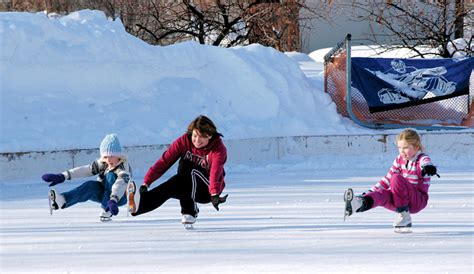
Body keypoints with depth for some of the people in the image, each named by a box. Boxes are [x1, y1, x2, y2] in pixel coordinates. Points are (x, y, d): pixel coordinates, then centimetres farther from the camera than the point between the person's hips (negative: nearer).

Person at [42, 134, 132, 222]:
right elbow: (85, 170, -18)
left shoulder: (124, 167, -25)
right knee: (91, 185, -30)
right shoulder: (102, 164, -9)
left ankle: (107, 211, -30)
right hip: (103, 194, 4)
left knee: (110, 175, -30)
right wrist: (62, 176, -29)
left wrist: (113, 200, -62)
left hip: (120, 196, -4)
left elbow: (120, 184, -43)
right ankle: (63, 200, -55)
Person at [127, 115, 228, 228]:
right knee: (170, 187, -31)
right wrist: (146, 183, -27)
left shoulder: (219, 148, -18)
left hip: (208, 190, -3)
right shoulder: (184, 141, -9)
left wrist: (214, 194, -54)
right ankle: (138, 205, -55)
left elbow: (216, 171, -37)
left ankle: (188, 213, -34)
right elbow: (164, 162, -16)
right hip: (190, 189, 3)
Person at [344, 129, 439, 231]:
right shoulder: (400, 160, 11)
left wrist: (428, 167, -58)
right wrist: (372, 191, 3)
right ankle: (362, 202, -57)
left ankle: (404, 216, -24)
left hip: (419, 200, -6)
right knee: (382, 194, -24)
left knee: (396, 178, -29)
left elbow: (425, 162, -32)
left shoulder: (422, 158, -7)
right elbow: (388, 178, 15)